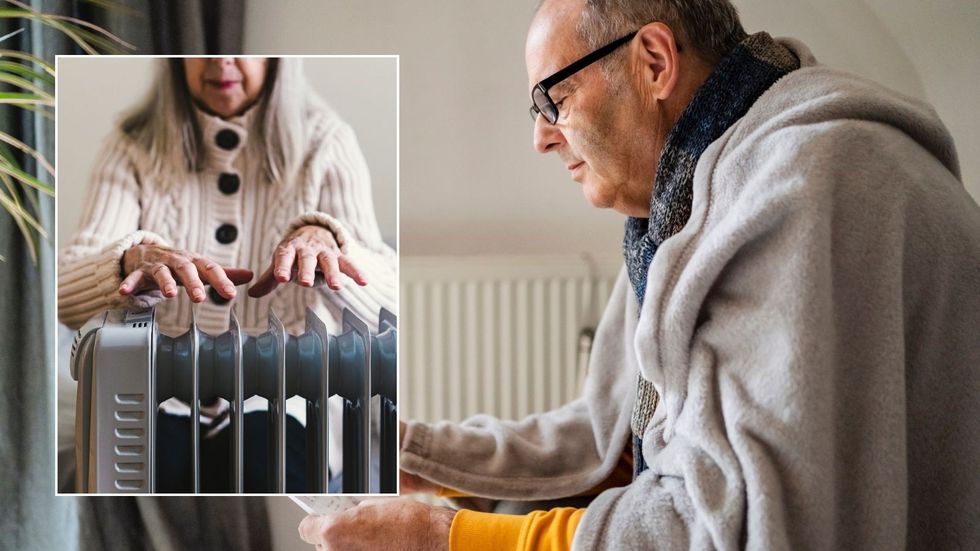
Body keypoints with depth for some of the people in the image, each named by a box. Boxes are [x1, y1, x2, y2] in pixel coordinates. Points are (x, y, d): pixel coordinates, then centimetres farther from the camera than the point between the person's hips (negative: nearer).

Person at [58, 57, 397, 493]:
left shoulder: (326, 142, 2)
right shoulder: (135, 145, 5)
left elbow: (388, 302, -11)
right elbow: (63, 292, -10)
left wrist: (323, 239, -34)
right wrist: (140, 257, -33)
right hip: (162, 402, 1)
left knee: (265, 476, -33)